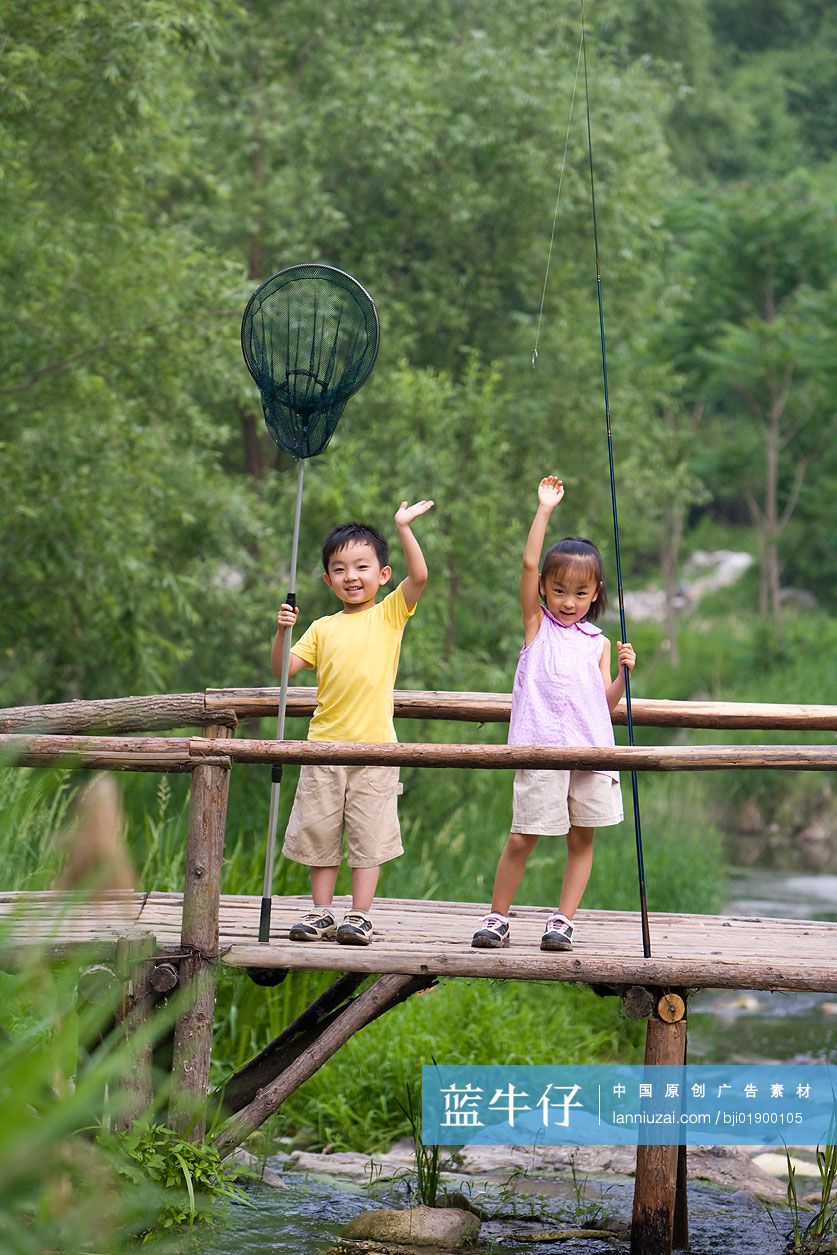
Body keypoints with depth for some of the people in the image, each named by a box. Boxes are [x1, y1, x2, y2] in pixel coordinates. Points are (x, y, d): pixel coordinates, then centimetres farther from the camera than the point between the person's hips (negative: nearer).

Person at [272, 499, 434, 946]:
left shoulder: (389, 615, 4)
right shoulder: (322, 628, 11)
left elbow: (420, 576, -10)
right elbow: (283, 668, 7)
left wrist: (403, 528, -14)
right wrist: (282, 631, -8)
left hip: (374, 746, -3)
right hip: (325, 744, 3)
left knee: (368, 836, 0)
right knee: (319, 833, 8)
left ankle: (360, 916, 5)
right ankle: (322, 913, 18)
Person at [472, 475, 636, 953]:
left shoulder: (597, 642, 16)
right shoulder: (537, 624, 11)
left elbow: (605, 701, 12)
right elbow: (529, 564, 0)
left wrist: (624, 672, -5)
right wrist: (545, 509, -1)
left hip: (591, 749, 3)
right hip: (542, 749, -2)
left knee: (582, 839, 4)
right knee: (522, 838, -3)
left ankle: (564, 919, 12)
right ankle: (498, 917, 9)